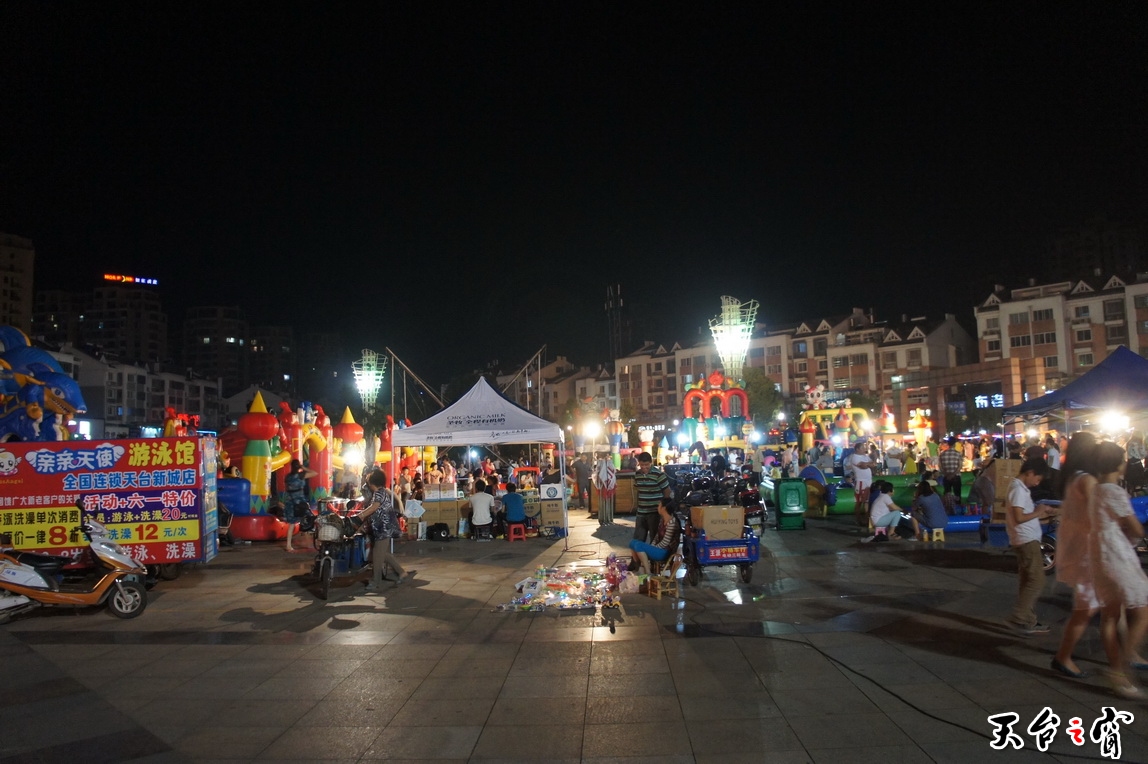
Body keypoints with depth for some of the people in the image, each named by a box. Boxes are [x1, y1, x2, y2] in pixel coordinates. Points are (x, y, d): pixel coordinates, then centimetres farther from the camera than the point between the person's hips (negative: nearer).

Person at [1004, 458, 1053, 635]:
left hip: (1027, 539, 10)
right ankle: (1018, 618, -8)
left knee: (1028, 580, 12)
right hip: (1027, 540, -10)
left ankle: (1028, 621, 18)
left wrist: (1040, 514, 9)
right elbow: (1019, 517, -23)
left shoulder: (1020, 487, 16)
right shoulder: (1019, 488, -16)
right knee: (1036, 580, -10)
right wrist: (1038, 512, -10)